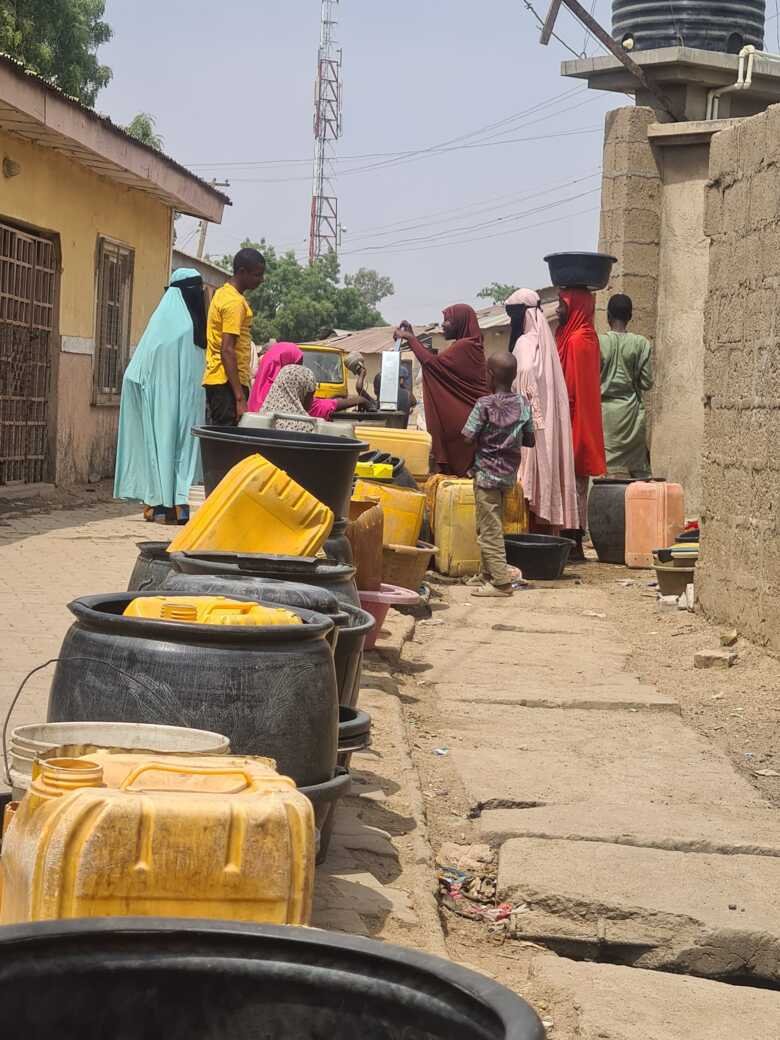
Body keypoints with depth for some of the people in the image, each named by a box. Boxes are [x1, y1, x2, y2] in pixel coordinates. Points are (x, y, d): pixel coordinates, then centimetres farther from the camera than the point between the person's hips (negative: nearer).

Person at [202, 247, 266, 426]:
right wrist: (240, 397, -24)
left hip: (214, 378, 10)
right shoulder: (235, 302, -15)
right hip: (227, 383, -10)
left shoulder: (223, 293, 16)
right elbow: (227, 351, -21)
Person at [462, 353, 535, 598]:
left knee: (489, 529, -2)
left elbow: (468, 437, -17)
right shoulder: (523, 404, 0)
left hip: (486, 472, -6)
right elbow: (530, 440, 5)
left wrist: (484, 437, 3)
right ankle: (488, 574, 26)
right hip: (509, 473, 6)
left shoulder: (485, 405, -15)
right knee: (493, 525, 18)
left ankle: (501, 581, -5)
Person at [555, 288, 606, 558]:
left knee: (573, 483, -6)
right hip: (581, 424, 10)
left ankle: (573, 544, -4)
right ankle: (574, 542, 13)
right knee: (576, 485, 10)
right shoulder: (586, 337, 15)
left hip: (574, 424, -10)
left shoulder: (576, 340, -15)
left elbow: (570, 387, -18)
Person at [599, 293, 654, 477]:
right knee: (638, 467, 7)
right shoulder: (641, 344, -1)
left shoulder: (599, 343, -5)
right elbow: (646, 382, -1)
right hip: (631, 410, 1)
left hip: (604, 409, -1)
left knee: (604, 465, -1)